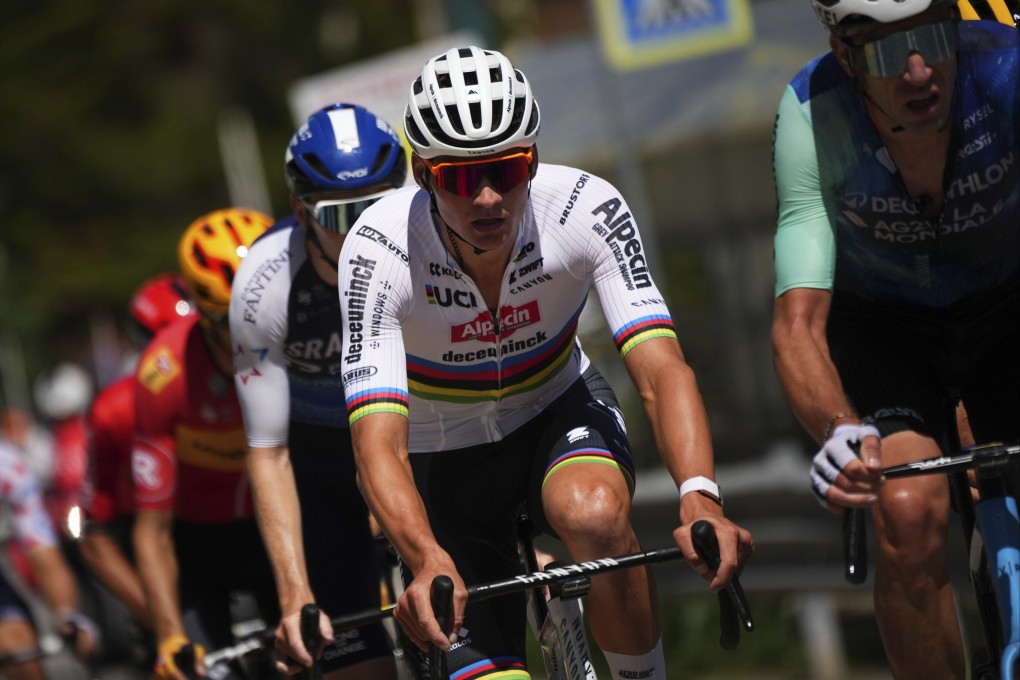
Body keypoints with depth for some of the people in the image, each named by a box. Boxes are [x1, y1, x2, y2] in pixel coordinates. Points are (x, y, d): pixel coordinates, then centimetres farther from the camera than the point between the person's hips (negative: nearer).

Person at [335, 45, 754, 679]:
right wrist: (428, 563, -57)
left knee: (596, 516, -34)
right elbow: (379, 441, -38)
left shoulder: (585, 206, -27)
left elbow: (662, 369, -35)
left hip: (558, 410, 0)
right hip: (446, 454, 0)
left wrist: (700, 499, -54)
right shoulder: (379, 248, -30)